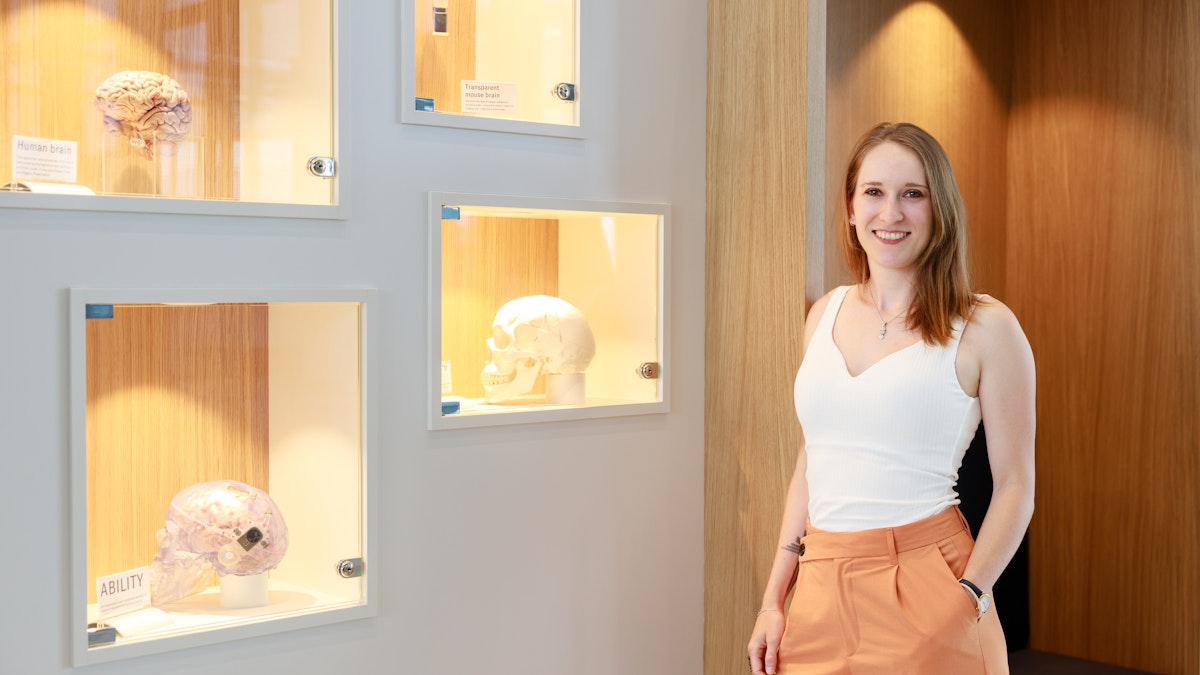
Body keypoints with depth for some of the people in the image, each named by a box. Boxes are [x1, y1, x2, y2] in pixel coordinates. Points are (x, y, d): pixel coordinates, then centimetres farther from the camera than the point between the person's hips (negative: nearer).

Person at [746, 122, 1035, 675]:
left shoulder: (985, 328, -5)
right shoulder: (824, 314, 9)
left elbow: (1014, 485, -4)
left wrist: (966, 599, -15)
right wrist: (774, 599, 10)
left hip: (921, 588, -4)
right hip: (820, 589, 4)